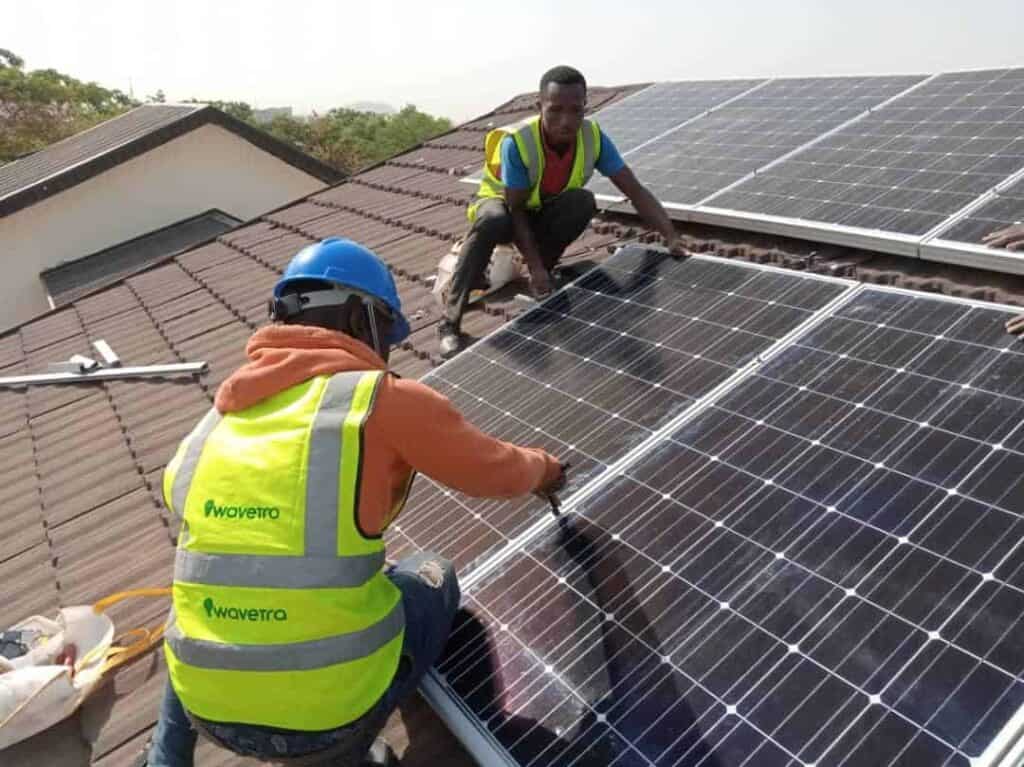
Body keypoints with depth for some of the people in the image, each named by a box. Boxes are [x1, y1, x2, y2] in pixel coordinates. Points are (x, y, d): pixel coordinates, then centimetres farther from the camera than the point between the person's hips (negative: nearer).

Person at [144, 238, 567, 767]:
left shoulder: (214, 423, 5)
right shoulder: (384, 399, -9)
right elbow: (496, 472, 2)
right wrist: (542, 469, 25)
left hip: (207, 710, 5)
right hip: (330, 708, -4)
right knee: (431, 578, 22)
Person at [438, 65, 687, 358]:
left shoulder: (593, 137, -23)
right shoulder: (517, 142, -33)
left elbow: (636, 191, -22)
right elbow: (516, 209, -27)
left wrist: (671, 237, -33)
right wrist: (535, 266, -35)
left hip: (545, 212, 3)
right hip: (502, 203, -3)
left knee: (583, 202, -30)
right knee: (493, 222, -40)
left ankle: (544, 274, -6)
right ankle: (450, 323, -32)